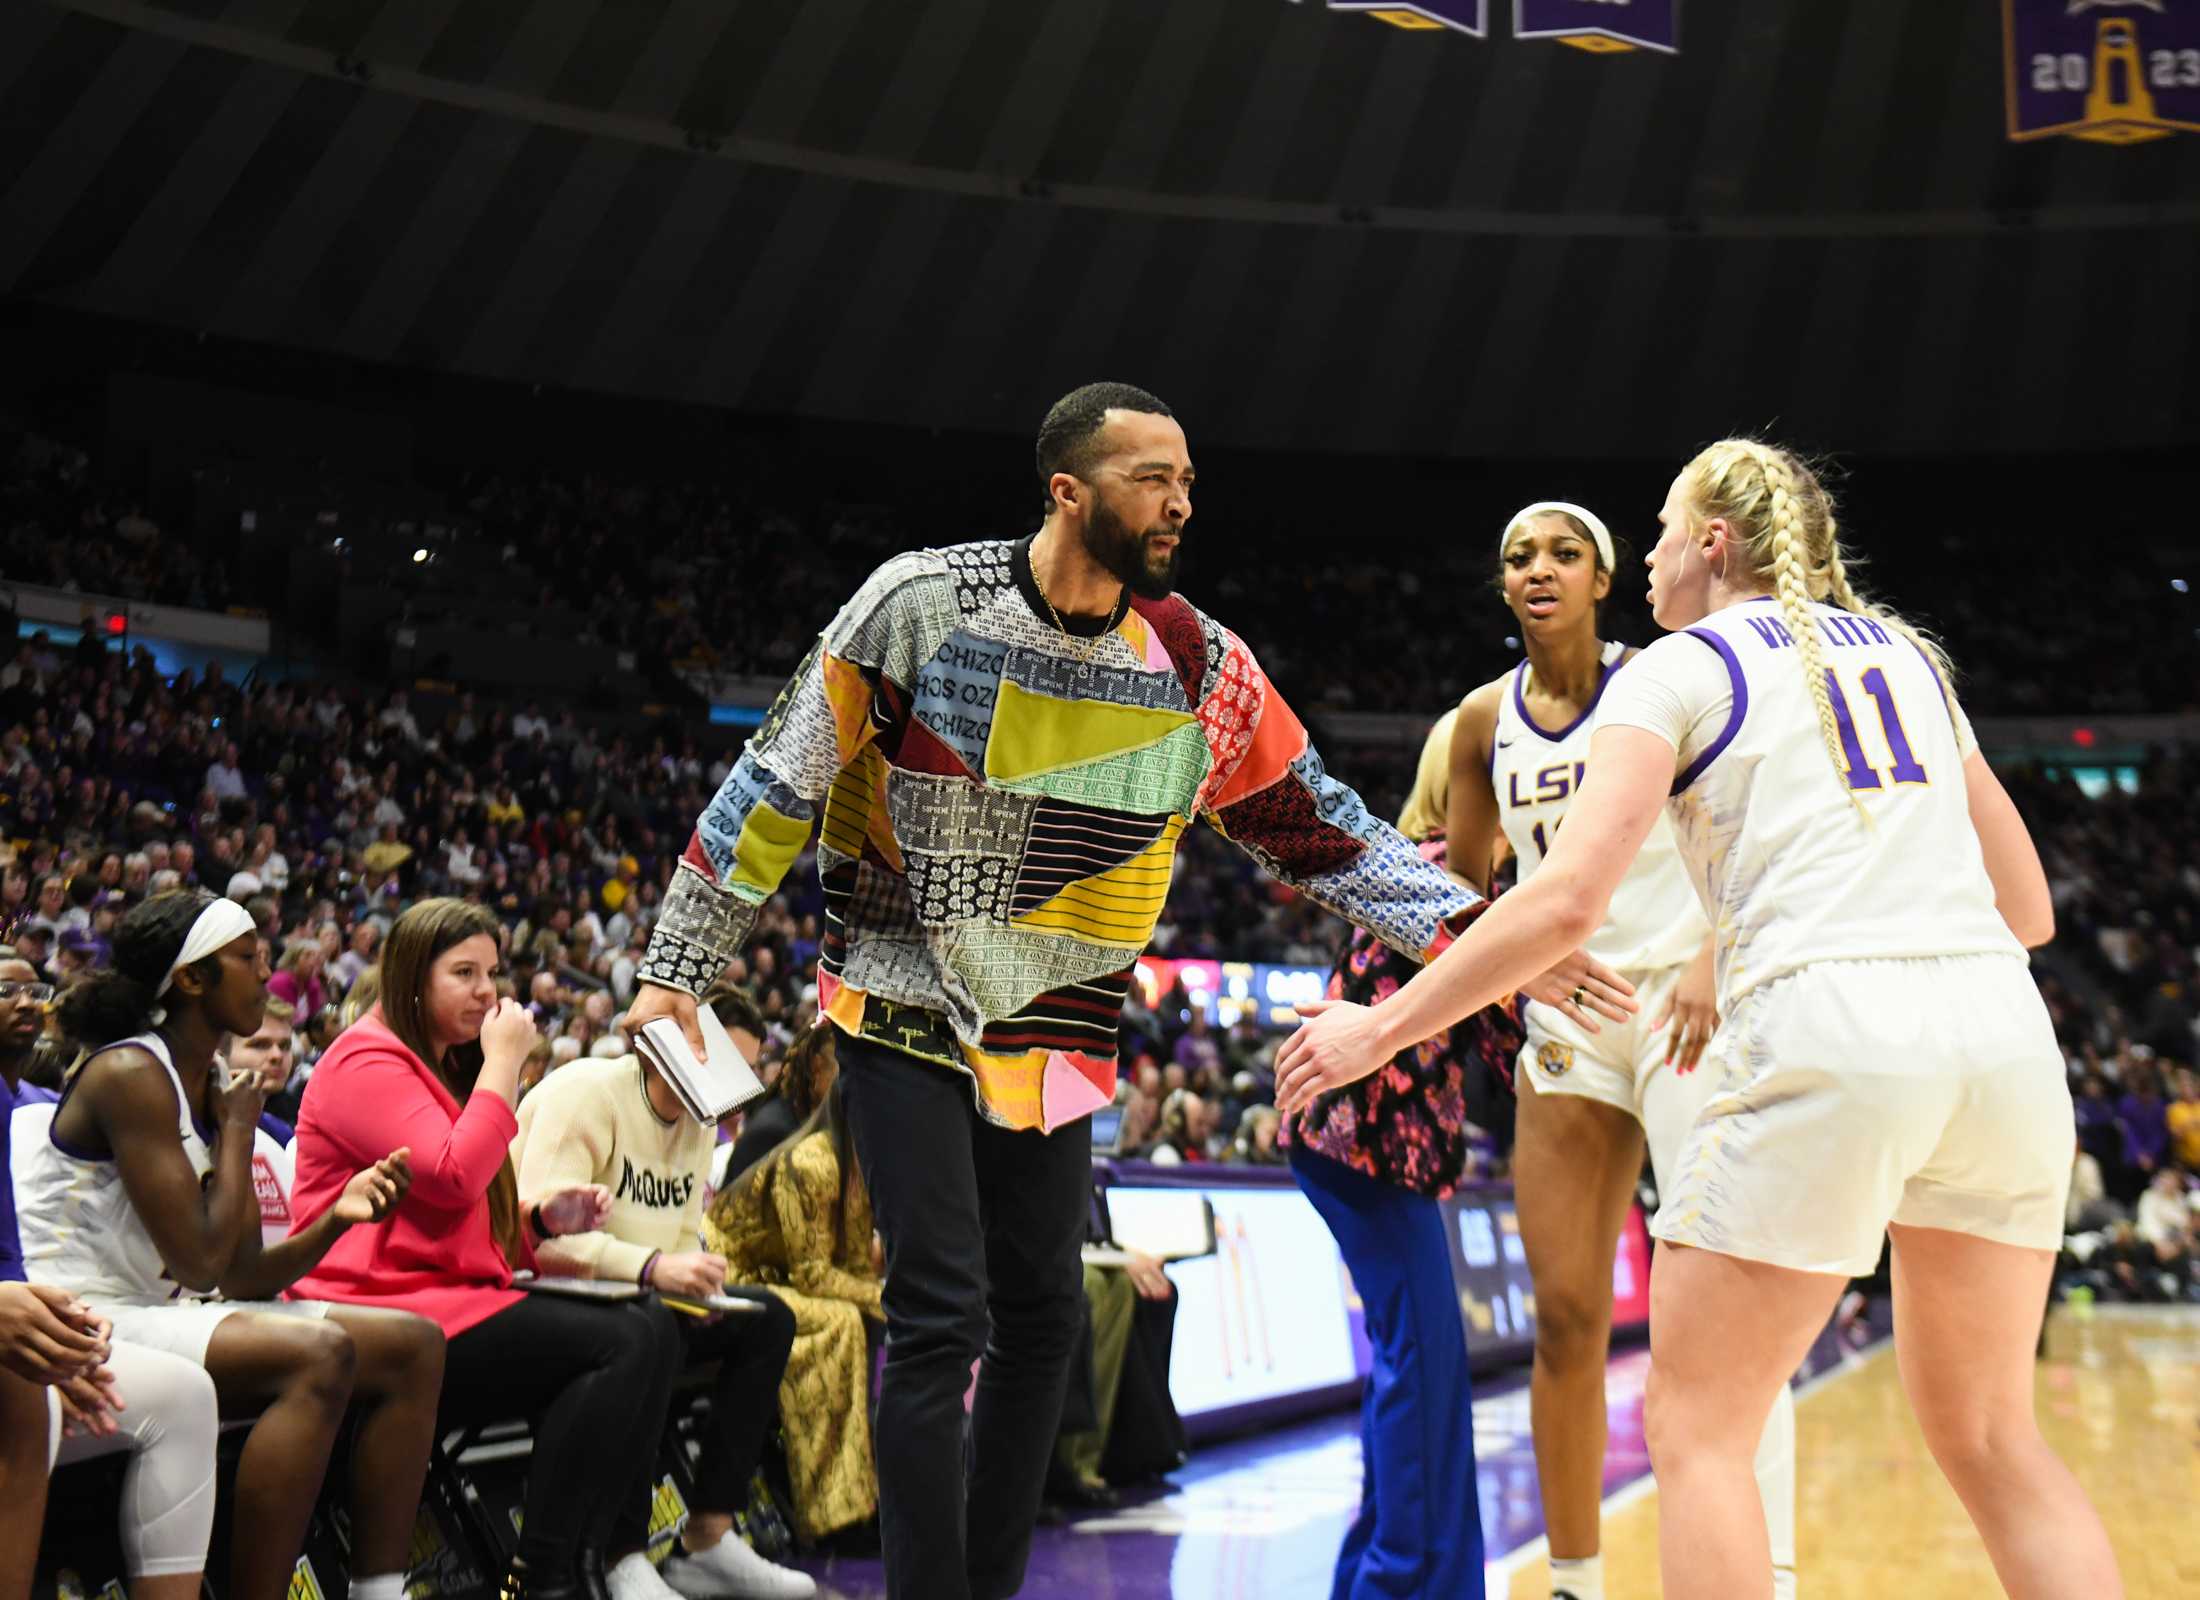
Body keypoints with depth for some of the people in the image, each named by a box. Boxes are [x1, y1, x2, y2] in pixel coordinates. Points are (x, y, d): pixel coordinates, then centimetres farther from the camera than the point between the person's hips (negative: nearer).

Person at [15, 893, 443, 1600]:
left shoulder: (214, 1089, 12)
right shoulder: (130, 1073, -14)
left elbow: (246, 1279, 9)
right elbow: (201, 1264, -20)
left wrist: (336, 1217, -7)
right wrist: (238, 1132, -7)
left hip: (170, 1318, 9)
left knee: (413, 1346, -2)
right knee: (320, 1356, -31)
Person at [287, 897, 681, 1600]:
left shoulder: (450, 1067, 24)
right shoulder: (367, 1062, -7)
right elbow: (452, 1178, -21)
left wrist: (544, 1216, 6)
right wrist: (504, 1062, -12)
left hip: (459, 1296, 10)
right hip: (389, 1311, -10)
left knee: (651, 1325, -9)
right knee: (617, 1345, -23)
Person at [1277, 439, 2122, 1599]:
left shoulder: (1677, 669, 6)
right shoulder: (1906, 653, 23)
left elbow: (1568, 898, -8)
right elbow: (2028, 906, 23)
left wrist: (1382, 1028, 0)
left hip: (1827, 1031, -6)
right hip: (2002, 1026, 6)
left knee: (1695, 1424, 6)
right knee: (1988, 1434, 18)